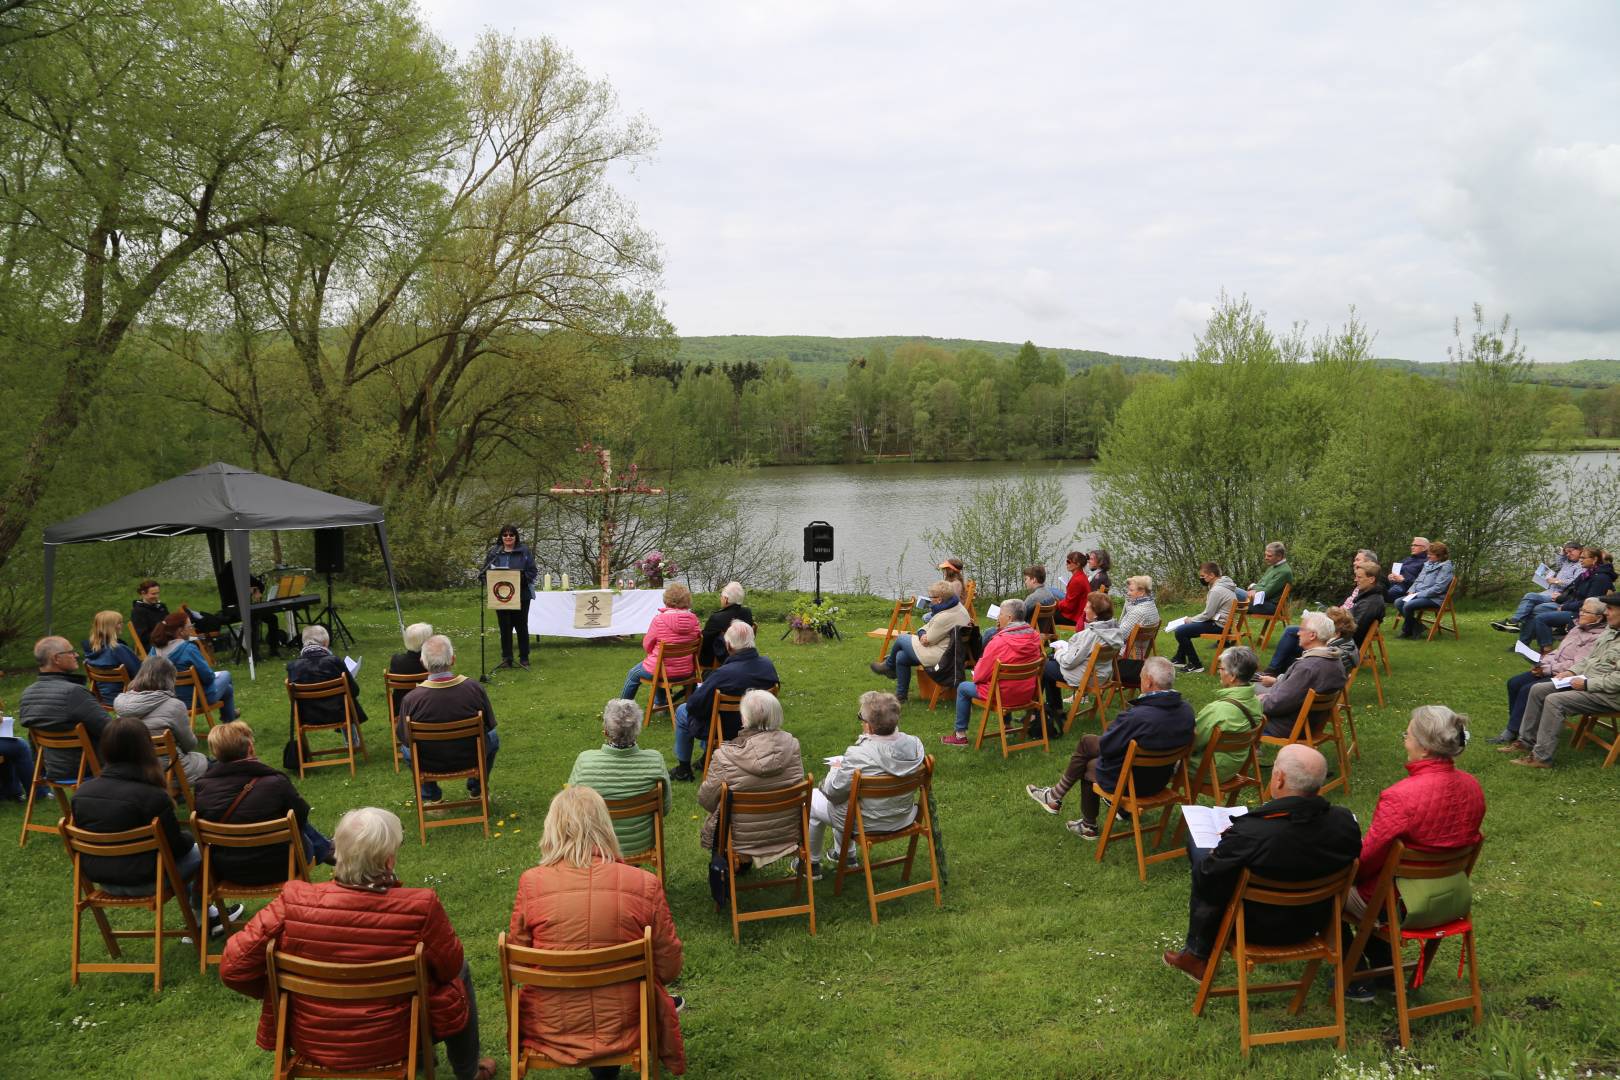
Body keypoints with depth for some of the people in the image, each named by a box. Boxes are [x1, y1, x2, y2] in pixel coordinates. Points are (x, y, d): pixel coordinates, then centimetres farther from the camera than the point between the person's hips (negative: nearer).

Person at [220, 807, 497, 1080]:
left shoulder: (294, 901, -23)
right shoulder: (419, 908, -28)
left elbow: (233, 968, -15)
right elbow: (449, 966, -10)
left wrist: (275, 990, 4)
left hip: (311, 1043, 3)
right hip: (389, 1045, -3)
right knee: (460, 970, 25)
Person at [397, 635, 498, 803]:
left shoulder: (411, 699, -26)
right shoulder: (475, 688, -23)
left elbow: (404, 738, -9)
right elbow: (490, 725, -7)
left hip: (429, 764, 0)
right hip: (471, 759, 0)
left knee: (406, 748, 33)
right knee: (492, 738, 32)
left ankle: (431, 795, 33)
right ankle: (476, 790, 37)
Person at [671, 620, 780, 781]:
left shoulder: (722, 674, -35)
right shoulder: (768, 665, -17)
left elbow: (694, 705, -25)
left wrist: (699, 689, 0)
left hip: (727, 731, -6)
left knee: (682, 711, 19)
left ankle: (683, 768, 30)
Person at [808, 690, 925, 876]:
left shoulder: (859, 756, -32)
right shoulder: (914, 744, -14)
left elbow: (833, 791, -21)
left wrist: (835, 769, -1)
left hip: (867, 824, -6)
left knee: (813, 799, 19)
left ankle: (811, 863, 33)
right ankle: (846, 854, 47)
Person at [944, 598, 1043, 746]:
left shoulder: (999, 642, -24)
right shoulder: (1034, 636, -6)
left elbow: (980, 675, -16)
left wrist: (976, 673, 9)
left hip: (1004, 695, -7)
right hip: (1028, 693, 7)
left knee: (962, 688, 14)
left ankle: (960, 735, 22)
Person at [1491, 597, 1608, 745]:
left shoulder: (1597, 638, -13)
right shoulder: (1577, 629, 16)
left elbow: (1577, 665, -20)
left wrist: (1547, 669, -18)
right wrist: (1542, 663, 1)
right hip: (1552, 670, 9)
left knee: (1527, 690, -23)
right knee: (1514, 683, -3)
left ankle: (1511, 732, -14)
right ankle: (1515, 725, 2)